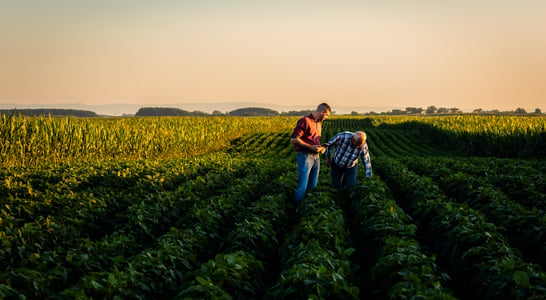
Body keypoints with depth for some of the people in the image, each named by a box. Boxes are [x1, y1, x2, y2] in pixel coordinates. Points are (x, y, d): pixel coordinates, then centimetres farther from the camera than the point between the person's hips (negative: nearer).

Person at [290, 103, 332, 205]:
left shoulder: (319, 123, 16)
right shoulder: (305, 121, -12)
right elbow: (294, 139, -17)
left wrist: (321, 148, 8)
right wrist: (310, 147, -19)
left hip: (316, 157, 9)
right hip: (305, 156, -8)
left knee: (313, 186, 9)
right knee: (303, 187, -10)